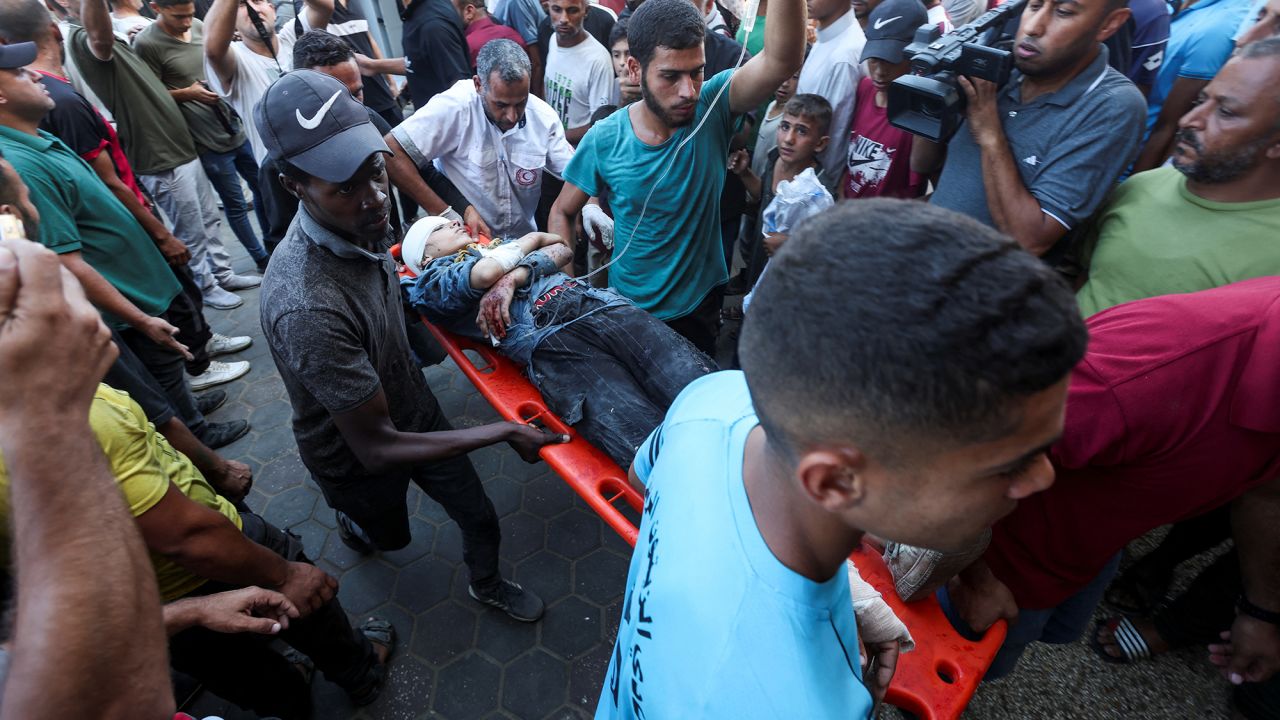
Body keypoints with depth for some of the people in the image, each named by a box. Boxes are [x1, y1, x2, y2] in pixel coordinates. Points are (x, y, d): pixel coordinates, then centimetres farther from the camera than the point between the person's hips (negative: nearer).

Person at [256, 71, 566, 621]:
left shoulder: (359, 225, -17)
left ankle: (487, 585, 48)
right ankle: (354, 523, 63)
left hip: (414, 410, 5)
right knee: (390, 534, 27)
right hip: (358, 457, -5)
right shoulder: (305, 307, -42)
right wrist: (504, 432, -31)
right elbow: (376, 447, -34)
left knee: (480, 518, 16)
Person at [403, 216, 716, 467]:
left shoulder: (503, 245, 38)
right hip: (547, 340, -5)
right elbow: (487, 272, 1)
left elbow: (563, 251, 20)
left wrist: (511, 279, 2)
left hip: (601, 305, 5)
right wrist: (532, 239, 20)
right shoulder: (433, 282, 22)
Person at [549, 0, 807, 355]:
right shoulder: (604, 139, -15)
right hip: (629, 308, 1)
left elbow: (782, 59, -35)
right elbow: (562, 212, -2)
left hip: (700, 304, 0)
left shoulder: (713, 107, -17)